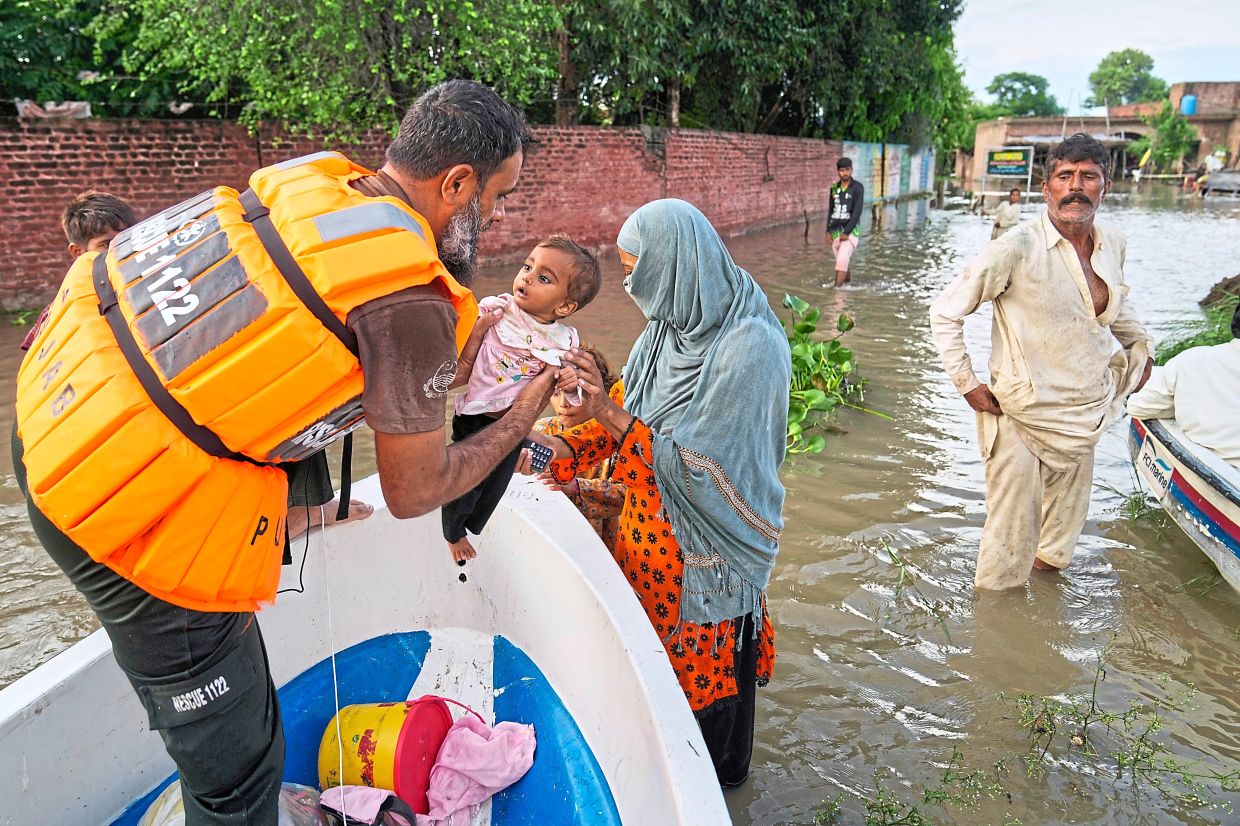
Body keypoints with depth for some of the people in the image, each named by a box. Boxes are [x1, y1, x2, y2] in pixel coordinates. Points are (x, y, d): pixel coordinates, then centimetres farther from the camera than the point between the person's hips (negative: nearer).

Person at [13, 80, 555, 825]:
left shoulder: (317, 175, 0)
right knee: (235, 757, 10)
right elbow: (414, 493, -5)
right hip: (128, 510, -7)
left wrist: (447, 365, 17)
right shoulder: (413, 305, -20)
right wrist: (522, 420, 7)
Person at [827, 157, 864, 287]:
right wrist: (828, 231, 6)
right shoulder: (834, 188, 7)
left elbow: (857, 212, -15)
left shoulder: (858, 187, -9)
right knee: (843, 262, 11)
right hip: (835, 231, 5)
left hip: (850, 231, -5)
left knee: (842, 261, -17)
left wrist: (846, 232, -20)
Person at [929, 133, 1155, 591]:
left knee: (1067, 516, 23)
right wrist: (967, 383, -14)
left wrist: (1140, 345, 20)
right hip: (1023, 416, -6)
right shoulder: (1017, 249, -19)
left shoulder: (1112, 245, 2)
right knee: (1012, 531, 2)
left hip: (1084, 414, 6)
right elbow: (945, 313, -13)